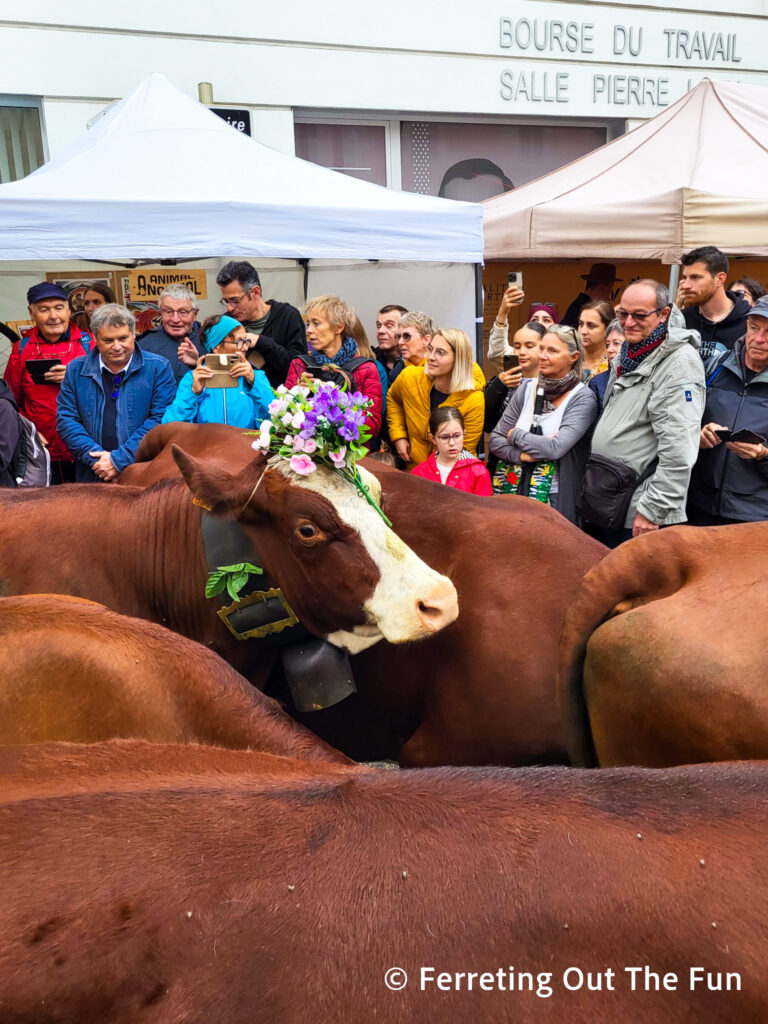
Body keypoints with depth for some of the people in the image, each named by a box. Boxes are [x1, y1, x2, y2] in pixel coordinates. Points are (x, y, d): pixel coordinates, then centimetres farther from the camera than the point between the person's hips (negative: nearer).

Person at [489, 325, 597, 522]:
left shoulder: (583, 398, -10)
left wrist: (514, 434, -9)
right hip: (511, 491, 4)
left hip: (554, 500, -4)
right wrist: (522, 455, -15)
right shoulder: (527, 389, 4)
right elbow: (495, 440, 4)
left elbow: (556, 448, -22)